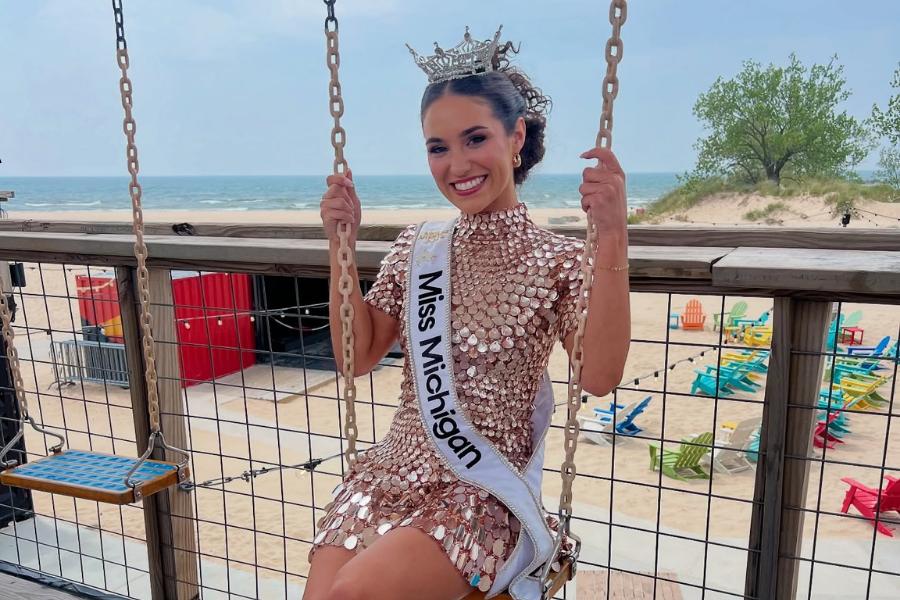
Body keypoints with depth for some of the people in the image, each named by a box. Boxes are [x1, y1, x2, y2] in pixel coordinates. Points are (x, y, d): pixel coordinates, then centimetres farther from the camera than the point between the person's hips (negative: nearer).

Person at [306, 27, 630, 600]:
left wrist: (612, 239, -30)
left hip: (485, 494, -4)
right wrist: (341, 245, -3)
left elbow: (599, 376, -21)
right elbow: (358, 356, 5)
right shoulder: (417, 246, 7)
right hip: (389, 474, 4)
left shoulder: (559, 261, -5)